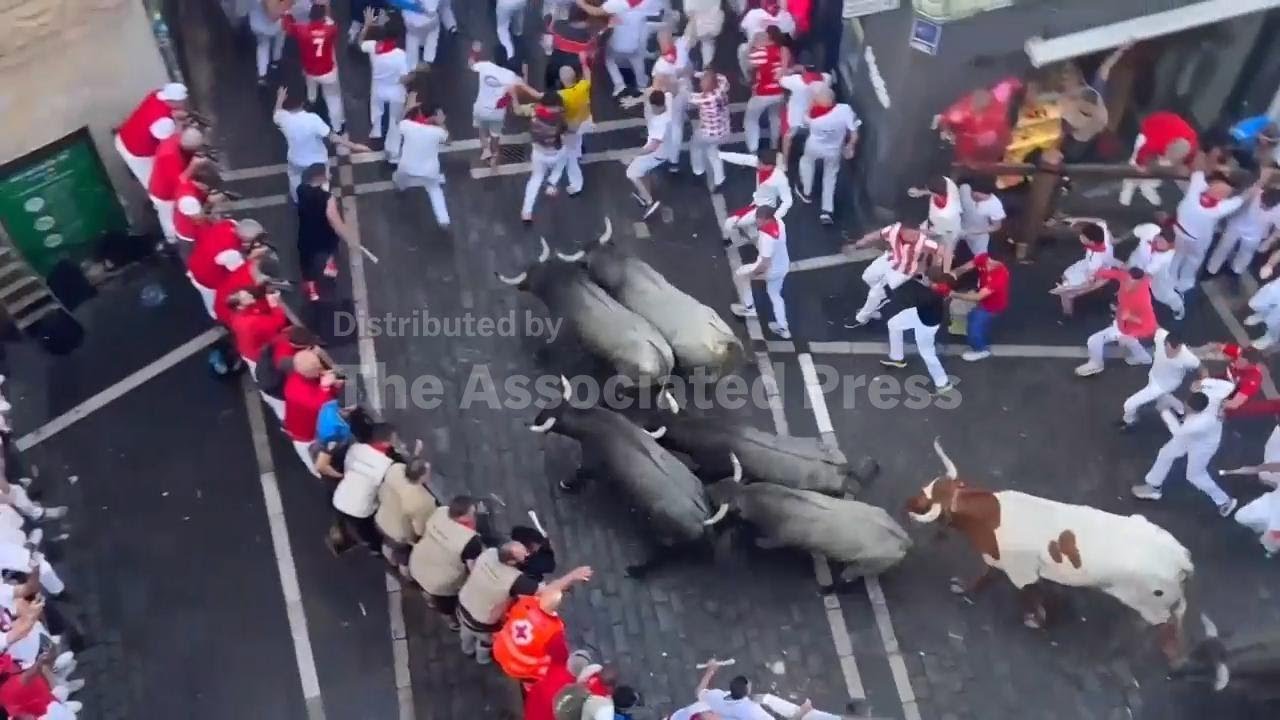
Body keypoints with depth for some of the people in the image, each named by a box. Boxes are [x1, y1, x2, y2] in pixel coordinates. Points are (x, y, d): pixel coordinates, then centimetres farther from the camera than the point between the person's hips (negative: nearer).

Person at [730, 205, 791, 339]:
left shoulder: (767, 237, -37)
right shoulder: (778, 222, -11)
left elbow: (765, 263, -32)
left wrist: (752, 273, -17)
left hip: (770, 269, -8)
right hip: (783, 266, 8)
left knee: (740, 274, 14)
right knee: (775, 294, 29)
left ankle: (748, 307, 27)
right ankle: (783, 328, 35)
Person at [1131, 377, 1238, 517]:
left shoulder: (1201, 423, -48)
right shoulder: (1210, 395, -34)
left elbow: (1178, 431, -28)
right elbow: (1228, 385, -14)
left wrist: (1166, 413, -17)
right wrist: (1204, 382, -17)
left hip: (1202, 445, -8)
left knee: (1195, 476, 15)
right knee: (1166, 453, 19)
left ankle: (1225, 501, 39)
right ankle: (1153, 487, 42)